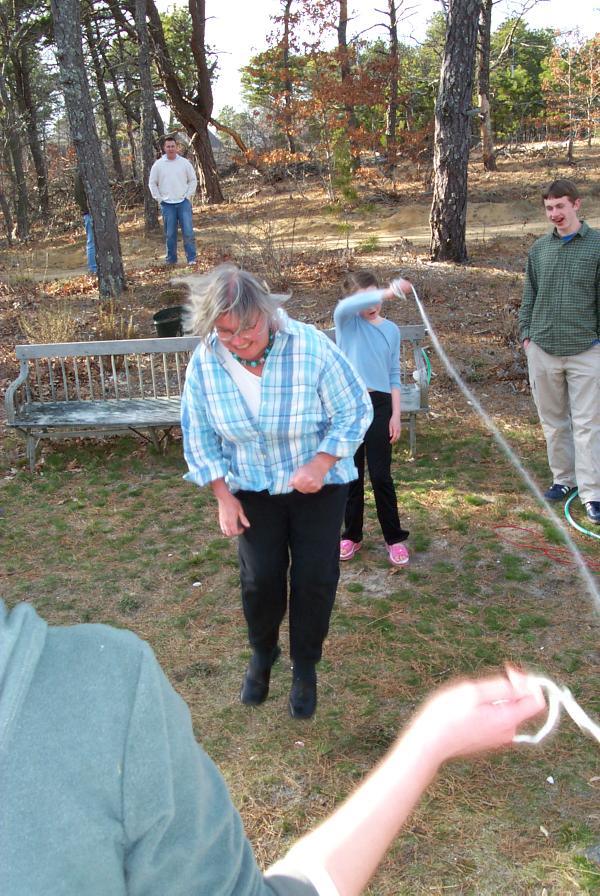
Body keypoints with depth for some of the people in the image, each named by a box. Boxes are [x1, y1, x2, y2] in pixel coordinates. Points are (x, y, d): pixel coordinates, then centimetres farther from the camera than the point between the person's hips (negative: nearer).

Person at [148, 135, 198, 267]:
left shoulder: (185, 163, 3)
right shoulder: (158, 164, 3)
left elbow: (193, 180, 8)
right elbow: (152, 183, 8)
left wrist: (188, 196, -1)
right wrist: (159, 198, 0)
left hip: (183, 202, 0)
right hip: (167, 205, 0)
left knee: (188, 231, -6)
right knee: (170, 234, 4)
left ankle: (192, 258, -1)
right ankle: (171, 259, 15)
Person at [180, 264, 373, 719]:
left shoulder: (311, 347, -25)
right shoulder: (205, 361, -16)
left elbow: (355, 412, -14)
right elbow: (199, 432, -2)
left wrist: (319, 466, -25)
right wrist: (223, 497, -6)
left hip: (319, 484, -1)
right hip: (252, 489, 2)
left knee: (315, 579, 1)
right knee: (260, 578, 2)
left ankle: (306, 667, 26)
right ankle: (263, 653, 33)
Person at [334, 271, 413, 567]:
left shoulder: (391, 330, 7)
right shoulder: (346, 322, -1)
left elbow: (394, 376, 10)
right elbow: (346, 306, -27)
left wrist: (396, 414, 3)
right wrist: (391, 292, -36)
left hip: (379, 405, 1)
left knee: (381, 476, 1)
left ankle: (394, 537, 15)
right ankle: (352, 535, 24)